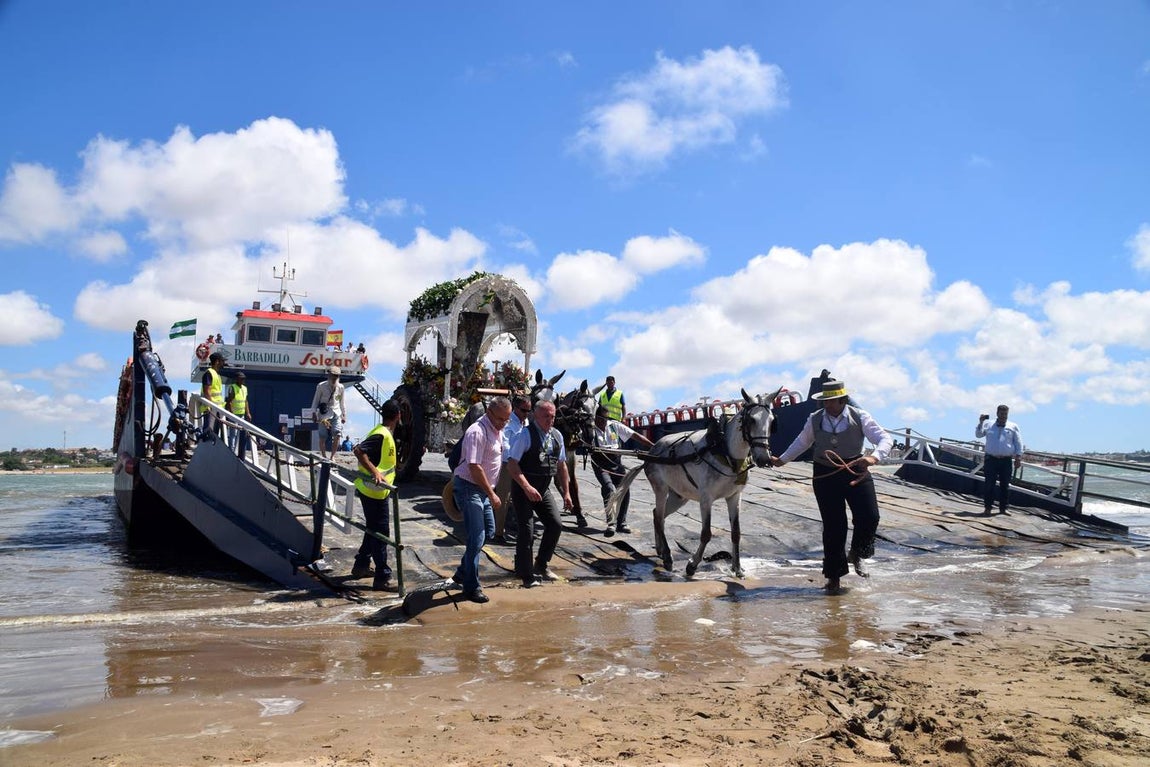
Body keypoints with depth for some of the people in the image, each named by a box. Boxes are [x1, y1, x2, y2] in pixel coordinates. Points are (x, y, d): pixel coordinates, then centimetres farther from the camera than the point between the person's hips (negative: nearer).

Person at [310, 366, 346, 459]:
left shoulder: (340, 387, 8)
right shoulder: (321, 386, 0)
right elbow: (316, 400, 5)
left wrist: (344, 414, 17)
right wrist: (314, 413, -2)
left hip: (336, 413, 2)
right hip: (324, 413, -2)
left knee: (337, 434, -14)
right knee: (323, 437, -2)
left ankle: (332, 456, -5)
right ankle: (323, 456, 12)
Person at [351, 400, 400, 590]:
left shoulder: (383, 433, 10)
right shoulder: (382, 435, -19)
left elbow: (360, 448, 22)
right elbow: (359, 450, -30)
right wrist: (375, 472, -34)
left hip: (375, 491, 10)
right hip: (374, 491, -10)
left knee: (374, 530, 21)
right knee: (380, 532, -6)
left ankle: (361, 565, 33)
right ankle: (382, 578, -2)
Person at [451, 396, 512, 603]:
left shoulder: (498, 431, 8)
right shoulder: (477, 432, -22)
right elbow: (474, 467, -26)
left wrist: (491, 492, 17)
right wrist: (492, 494, -22)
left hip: (483, 489, 10)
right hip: (469, 487, -10)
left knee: (489, 531, 16)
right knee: (476, 538, -8)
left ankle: (463, 572, 29)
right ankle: (471, 588, 3)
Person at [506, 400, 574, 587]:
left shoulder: (557, 436, 6)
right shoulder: (525, 435, -15)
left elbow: (561, 465, 15)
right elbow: (511, 463, -20)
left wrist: (566, 492, 13)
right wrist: (527, 487, -28)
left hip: (544, 488, 7)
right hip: (523, 488, -6)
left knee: (555, 525, 3)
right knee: (527, 530, -7)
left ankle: (542, 565, 23)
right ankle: (527, 575, 8)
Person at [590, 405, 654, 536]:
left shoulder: (614, 426, 1)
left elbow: (635, 436, -1)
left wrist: (654, 446, -9)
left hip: (617, 464, 4)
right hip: (601, 466, -4)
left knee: (624, 491, -4)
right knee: (610, 489, -24)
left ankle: (621, 523, 11)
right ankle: (611, 523, -23)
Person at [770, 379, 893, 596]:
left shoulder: (859, 417, -7)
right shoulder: (815, 420, 1)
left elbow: (885, 439, -13)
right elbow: (802, 443, 18)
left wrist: (874, 457, -32)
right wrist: (782, 459, 14)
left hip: (855, 472, -1)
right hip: (825, 475, 1)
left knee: (869, 517, -12)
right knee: (833, 526, 2)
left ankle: (856, 554, 21)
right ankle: (833, 576, 15)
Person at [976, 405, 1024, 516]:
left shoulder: (1013, 427, 9)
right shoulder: (988, 425, 10)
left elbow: (1018, 443, 7)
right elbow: (978, 435, 3)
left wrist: (1018, 457, 0)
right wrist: (981, 422, -8)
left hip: (1006, 461, 1)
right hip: (991, 459, -1)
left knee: (1005, 485, 5)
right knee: (988, 484, -4)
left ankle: (1003, 508, 14)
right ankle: (987, 507, 0)